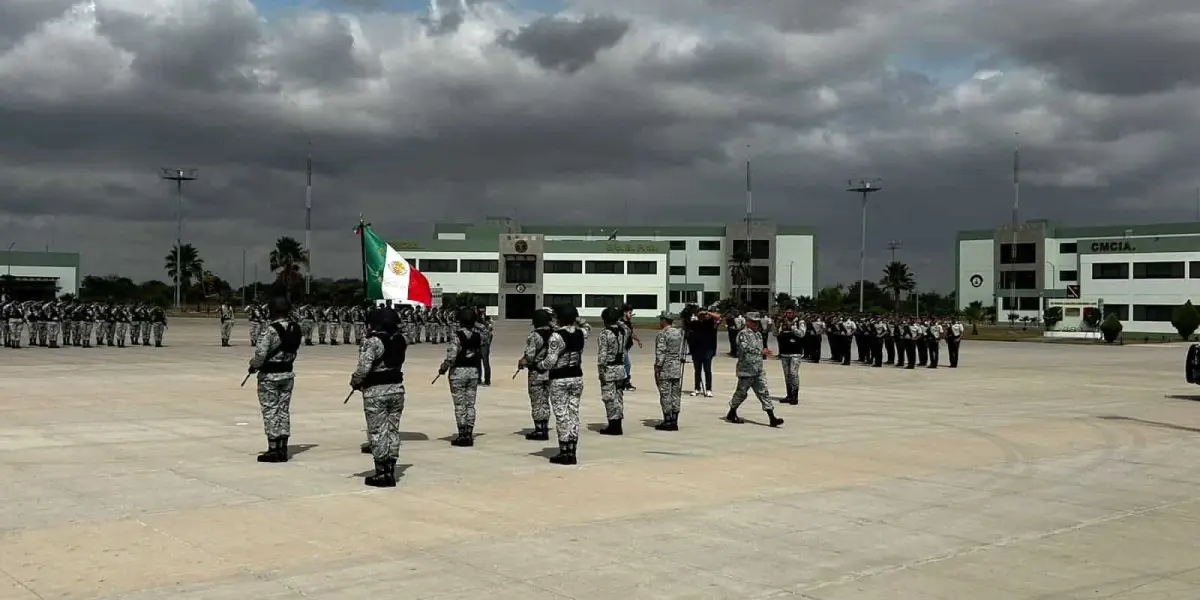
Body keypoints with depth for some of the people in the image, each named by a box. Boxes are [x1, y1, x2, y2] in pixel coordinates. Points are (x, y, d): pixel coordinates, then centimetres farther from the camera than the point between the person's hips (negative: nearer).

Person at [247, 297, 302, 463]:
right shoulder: (295, 329, 1)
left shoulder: (269, 330, -19)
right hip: (287, 373, 6)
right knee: (284, 410, 12)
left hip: (269, 375, -6)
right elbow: (294, 352, 7)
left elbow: (260, 354, -21)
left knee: (270, 411, 2)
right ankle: (282, 449, 16)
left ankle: (273, 449, 4)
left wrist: (253, 366, -3)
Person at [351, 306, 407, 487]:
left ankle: (381, 473, 6)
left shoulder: (372, 341, -16)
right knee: (393, 429, 11)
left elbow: (364, 368, -20)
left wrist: (355, 382, -2)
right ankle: (390, 471, 16)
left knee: (378, 432, 2)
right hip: (397, 388, 6)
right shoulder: (400, 339, 4)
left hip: (376, 391, -6)